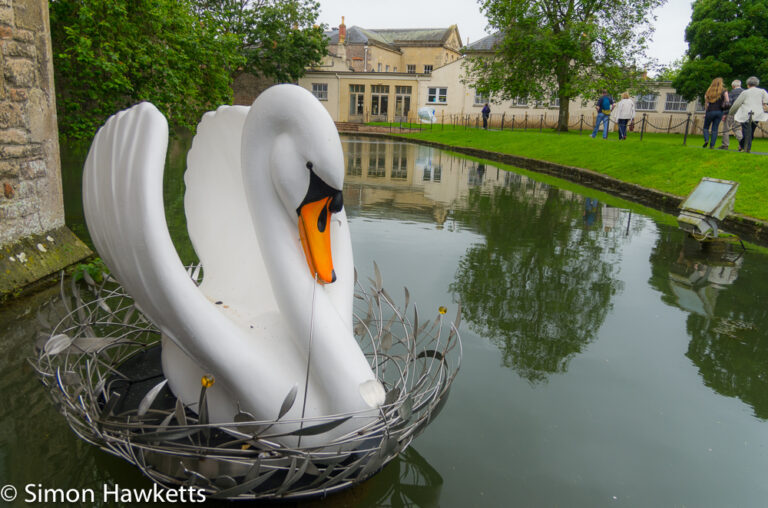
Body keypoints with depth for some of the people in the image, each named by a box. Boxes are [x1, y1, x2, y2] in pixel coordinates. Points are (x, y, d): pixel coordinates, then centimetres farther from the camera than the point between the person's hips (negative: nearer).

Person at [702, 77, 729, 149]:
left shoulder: (709, 91, 4)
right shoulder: (724, 91, 1)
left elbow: (706, 103, 3)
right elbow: (727, 101, -12)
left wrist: (705, 113, 8)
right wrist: (723, 106, 4)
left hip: (710, 111, 0)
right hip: (719, 111, 1)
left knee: (706, 127, 12)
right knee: (715, 129, 5)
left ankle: (706, 140, -12)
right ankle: (712, 145, 0)